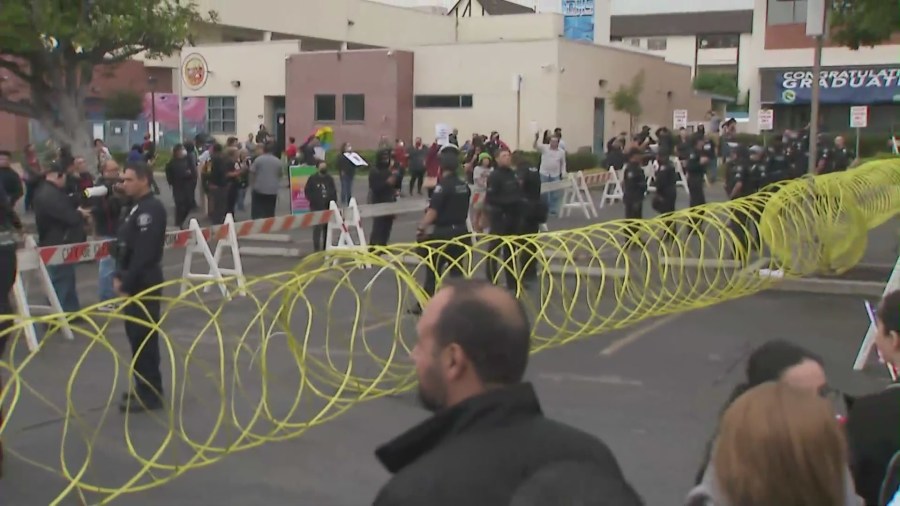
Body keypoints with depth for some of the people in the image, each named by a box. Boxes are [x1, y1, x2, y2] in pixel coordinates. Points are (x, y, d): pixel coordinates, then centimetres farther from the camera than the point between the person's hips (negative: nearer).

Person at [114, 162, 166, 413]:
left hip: (144, 283, -10)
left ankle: (150, 393, 1)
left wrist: (127, 283, -20)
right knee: (136, 335, 15)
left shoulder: (151, 209, -17)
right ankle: (145, 388, 24)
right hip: (134, 282, 10)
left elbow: (143, 253, -22)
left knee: (144, 337, -6)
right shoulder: (137, 207, 15)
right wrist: (120, 276, 6)